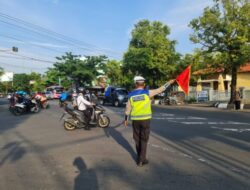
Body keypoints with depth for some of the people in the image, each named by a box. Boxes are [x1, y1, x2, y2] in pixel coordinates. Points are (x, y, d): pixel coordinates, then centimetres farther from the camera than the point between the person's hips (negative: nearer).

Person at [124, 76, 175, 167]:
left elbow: (128, 109, 4)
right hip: (145, 119, -2)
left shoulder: (131, 95, 1)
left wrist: (126, 119, 15)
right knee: (144, 139, 5)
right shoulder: (147, 92, -6)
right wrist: (169, 82, 16)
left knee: (137, 139, 15)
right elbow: (160, 89, 3)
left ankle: (140, 157, 27)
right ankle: (141, 159, 6)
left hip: (135, 120, 3)